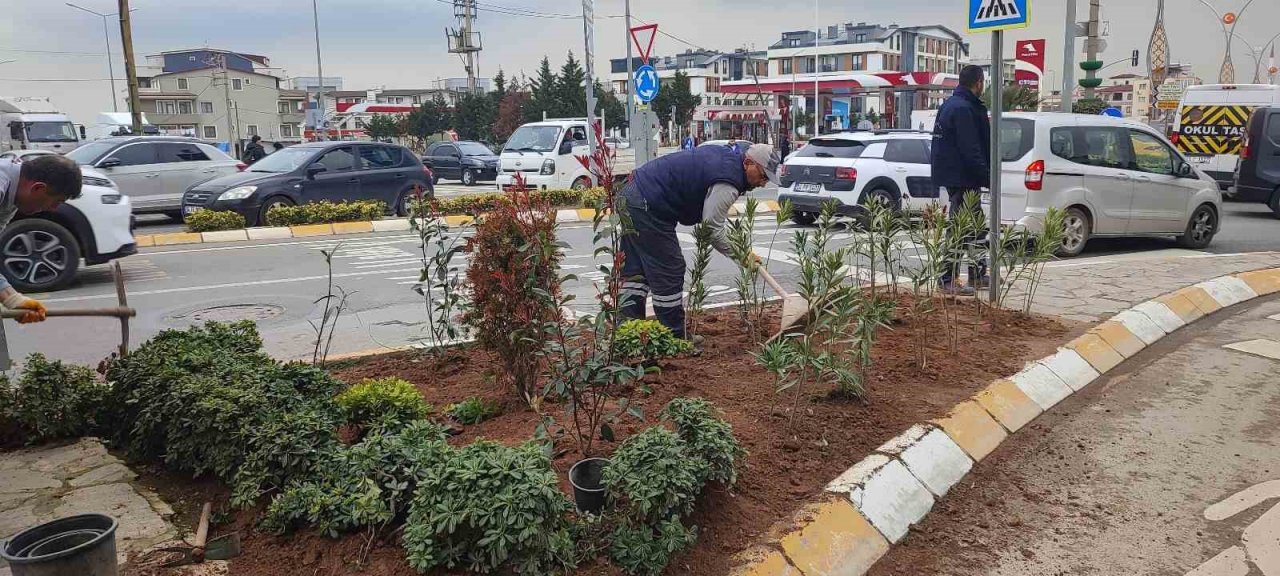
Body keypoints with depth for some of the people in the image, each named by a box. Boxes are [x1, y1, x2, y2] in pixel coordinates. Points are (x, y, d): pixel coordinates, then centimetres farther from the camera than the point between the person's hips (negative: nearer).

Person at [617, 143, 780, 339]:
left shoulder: (726, 154, 13)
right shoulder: (728, 184, -18)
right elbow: (712, 229, -17)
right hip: (647, 207, -11)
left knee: (635, 271, 13)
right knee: (669, 271, -3)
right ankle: (675, 339, 5)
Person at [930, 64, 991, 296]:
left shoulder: (949, 105, 17)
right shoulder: (963, 109, -17)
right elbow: (971, 150, -22)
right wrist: (988, 177, -20)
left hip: (951, 174, 11)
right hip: (962, 178, -11)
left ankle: (978, 275, 26)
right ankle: (948, 280, -4)